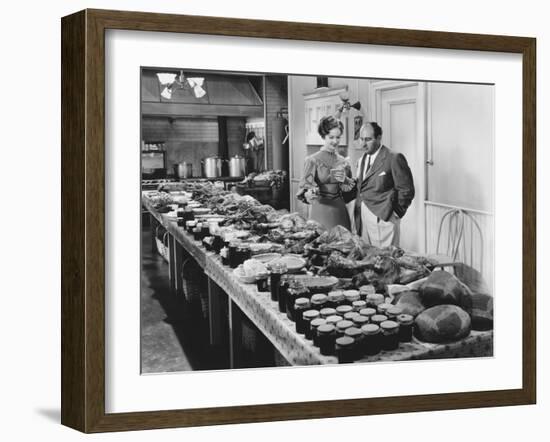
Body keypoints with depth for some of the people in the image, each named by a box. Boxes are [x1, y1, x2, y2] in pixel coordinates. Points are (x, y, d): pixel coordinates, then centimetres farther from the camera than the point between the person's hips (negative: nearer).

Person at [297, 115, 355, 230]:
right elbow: (306, 185, -9)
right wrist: (308, 194, -31)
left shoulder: (342, 161, 8)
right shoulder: (313, 160, -5)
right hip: (321, 208, -4)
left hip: (339, 210, 4)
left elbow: (349, 187, 15)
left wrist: (345, 180, -7)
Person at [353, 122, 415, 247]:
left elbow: (406, 190, -7)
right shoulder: (362, 160, 16)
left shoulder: (394, 158, -7)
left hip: (383, 217, -7)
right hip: (362, 219, 7)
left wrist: (396, 213, -7)